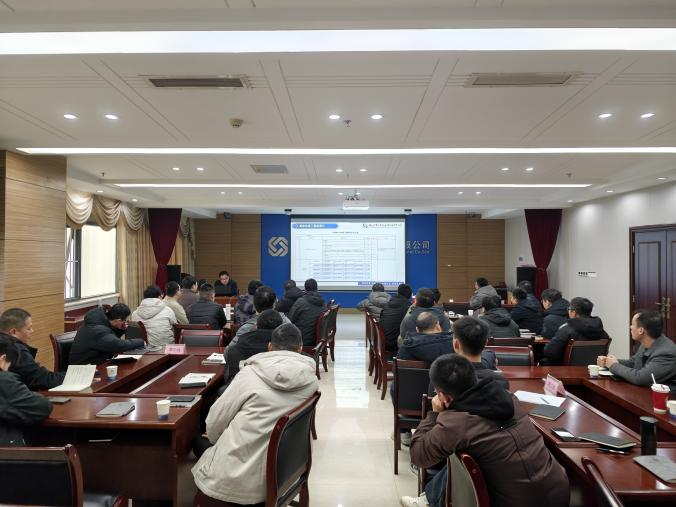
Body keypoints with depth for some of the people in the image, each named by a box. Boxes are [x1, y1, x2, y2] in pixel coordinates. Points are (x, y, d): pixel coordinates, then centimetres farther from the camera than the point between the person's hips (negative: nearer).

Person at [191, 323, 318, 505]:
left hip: (237, 481, -4)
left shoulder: (251, 373, -16)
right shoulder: (312, 381, -5)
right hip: (276, 477, 4)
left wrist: (215, 439, 18)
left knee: (199, 441, 26)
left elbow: (215, 423, -5)